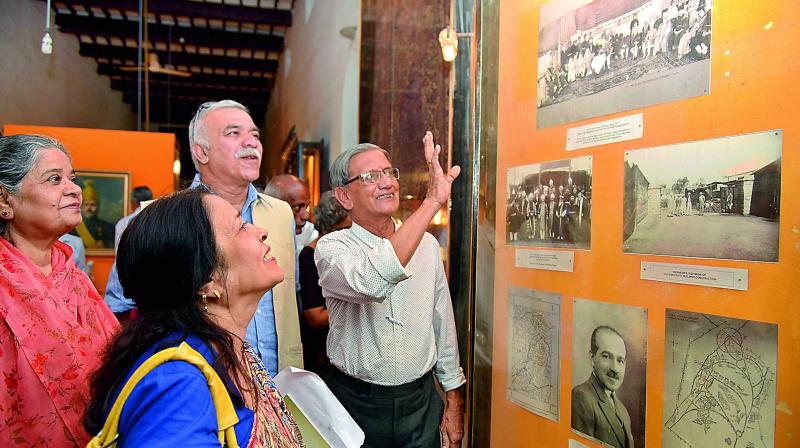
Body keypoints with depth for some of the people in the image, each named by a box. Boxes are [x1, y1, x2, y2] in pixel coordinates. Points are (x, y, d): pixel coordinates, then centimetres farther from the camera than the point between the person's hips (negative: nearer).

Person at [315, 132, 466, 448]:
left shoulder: (427, 244, 0)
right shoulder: (331, 248, -14)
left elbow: (443, 326, 7)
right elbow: (372, 282, -37)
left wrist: (453, 405, 9)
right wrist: (431, 202, -35)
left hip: (422, 401, 3)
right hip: (356, 406, -3)